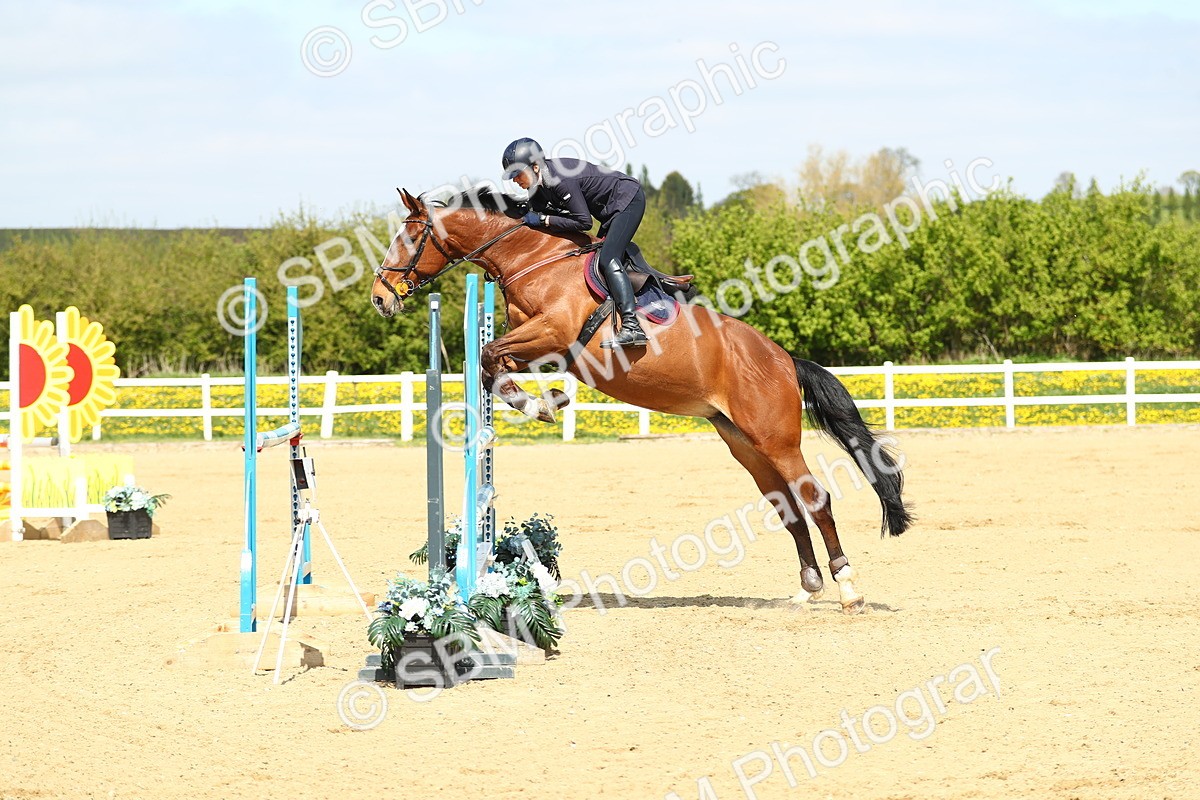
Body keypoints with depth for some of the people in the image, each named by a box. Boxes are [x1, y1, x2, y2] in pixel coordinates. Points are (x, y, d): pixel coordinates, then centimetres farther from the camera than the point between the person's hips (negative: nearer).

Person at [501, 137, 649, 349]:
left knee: (607, 259, -23)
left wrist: (543, 220, -25)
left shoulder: (560, 179, -29)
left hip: (629, 199, -11)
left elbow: (584, 222, -28)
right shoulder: (538, 189, 0)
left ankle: (632, 327, -33)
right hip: (611, 210, 11)